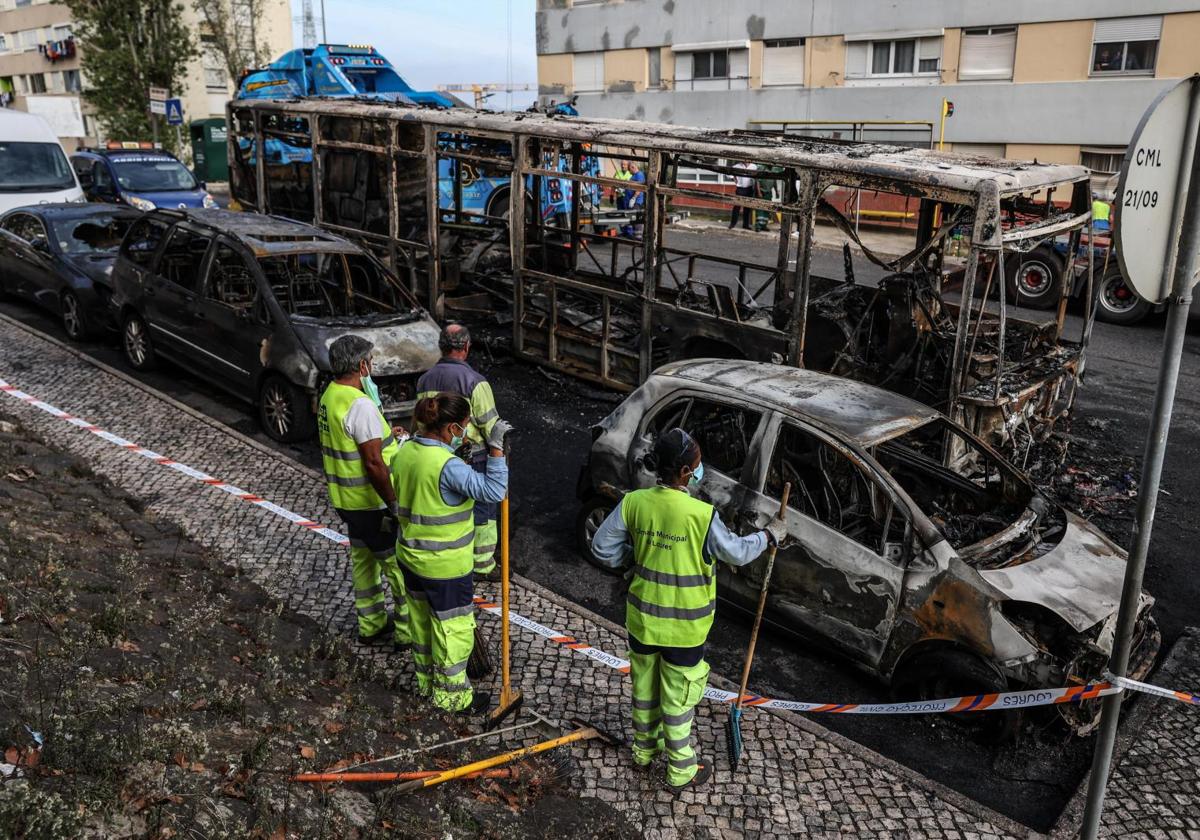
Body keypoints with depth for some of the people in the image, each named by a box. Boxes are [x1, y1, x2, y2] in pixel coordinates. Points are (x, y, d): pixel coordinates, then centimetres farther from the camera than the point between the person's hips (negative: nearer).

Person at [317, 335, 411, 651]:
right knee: (399, 565, 2)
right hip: (373, 503, -9)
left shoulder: (329, 396, 5)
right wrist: (394, 505, -22)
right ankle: (407, 632, 11)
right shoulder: (360, 404, -25)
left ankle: (371, 626, 32)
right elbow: (374, 463, -27)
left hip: (348, 501, 10)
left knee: (363, 560, 20)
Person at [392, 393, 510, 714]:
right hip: (444, 566, -8)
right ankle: (451, 695, 25)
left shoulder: (404, 452, -2)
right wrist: (496, 447, -29)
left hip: (410, 556, 8)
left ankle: (426, 681, 43)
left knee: (422, 619, 24)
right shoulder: (447, 465, -29)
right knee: (453, 628, 10)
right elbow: (494, 490, -31)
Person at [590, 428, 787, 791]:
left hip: (642, 619, 4)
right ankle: (681, 770, 32)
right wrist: (769, 535, 6)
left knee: (645, 686, 25)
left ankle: (644, 749, 46)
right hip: (683, 627, -4)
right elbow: (737, 553, -11)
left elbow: (602, 548, -6)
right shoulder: (701, 515, -25)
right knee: (678, 698, 14)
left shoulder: (633, 503, -13)